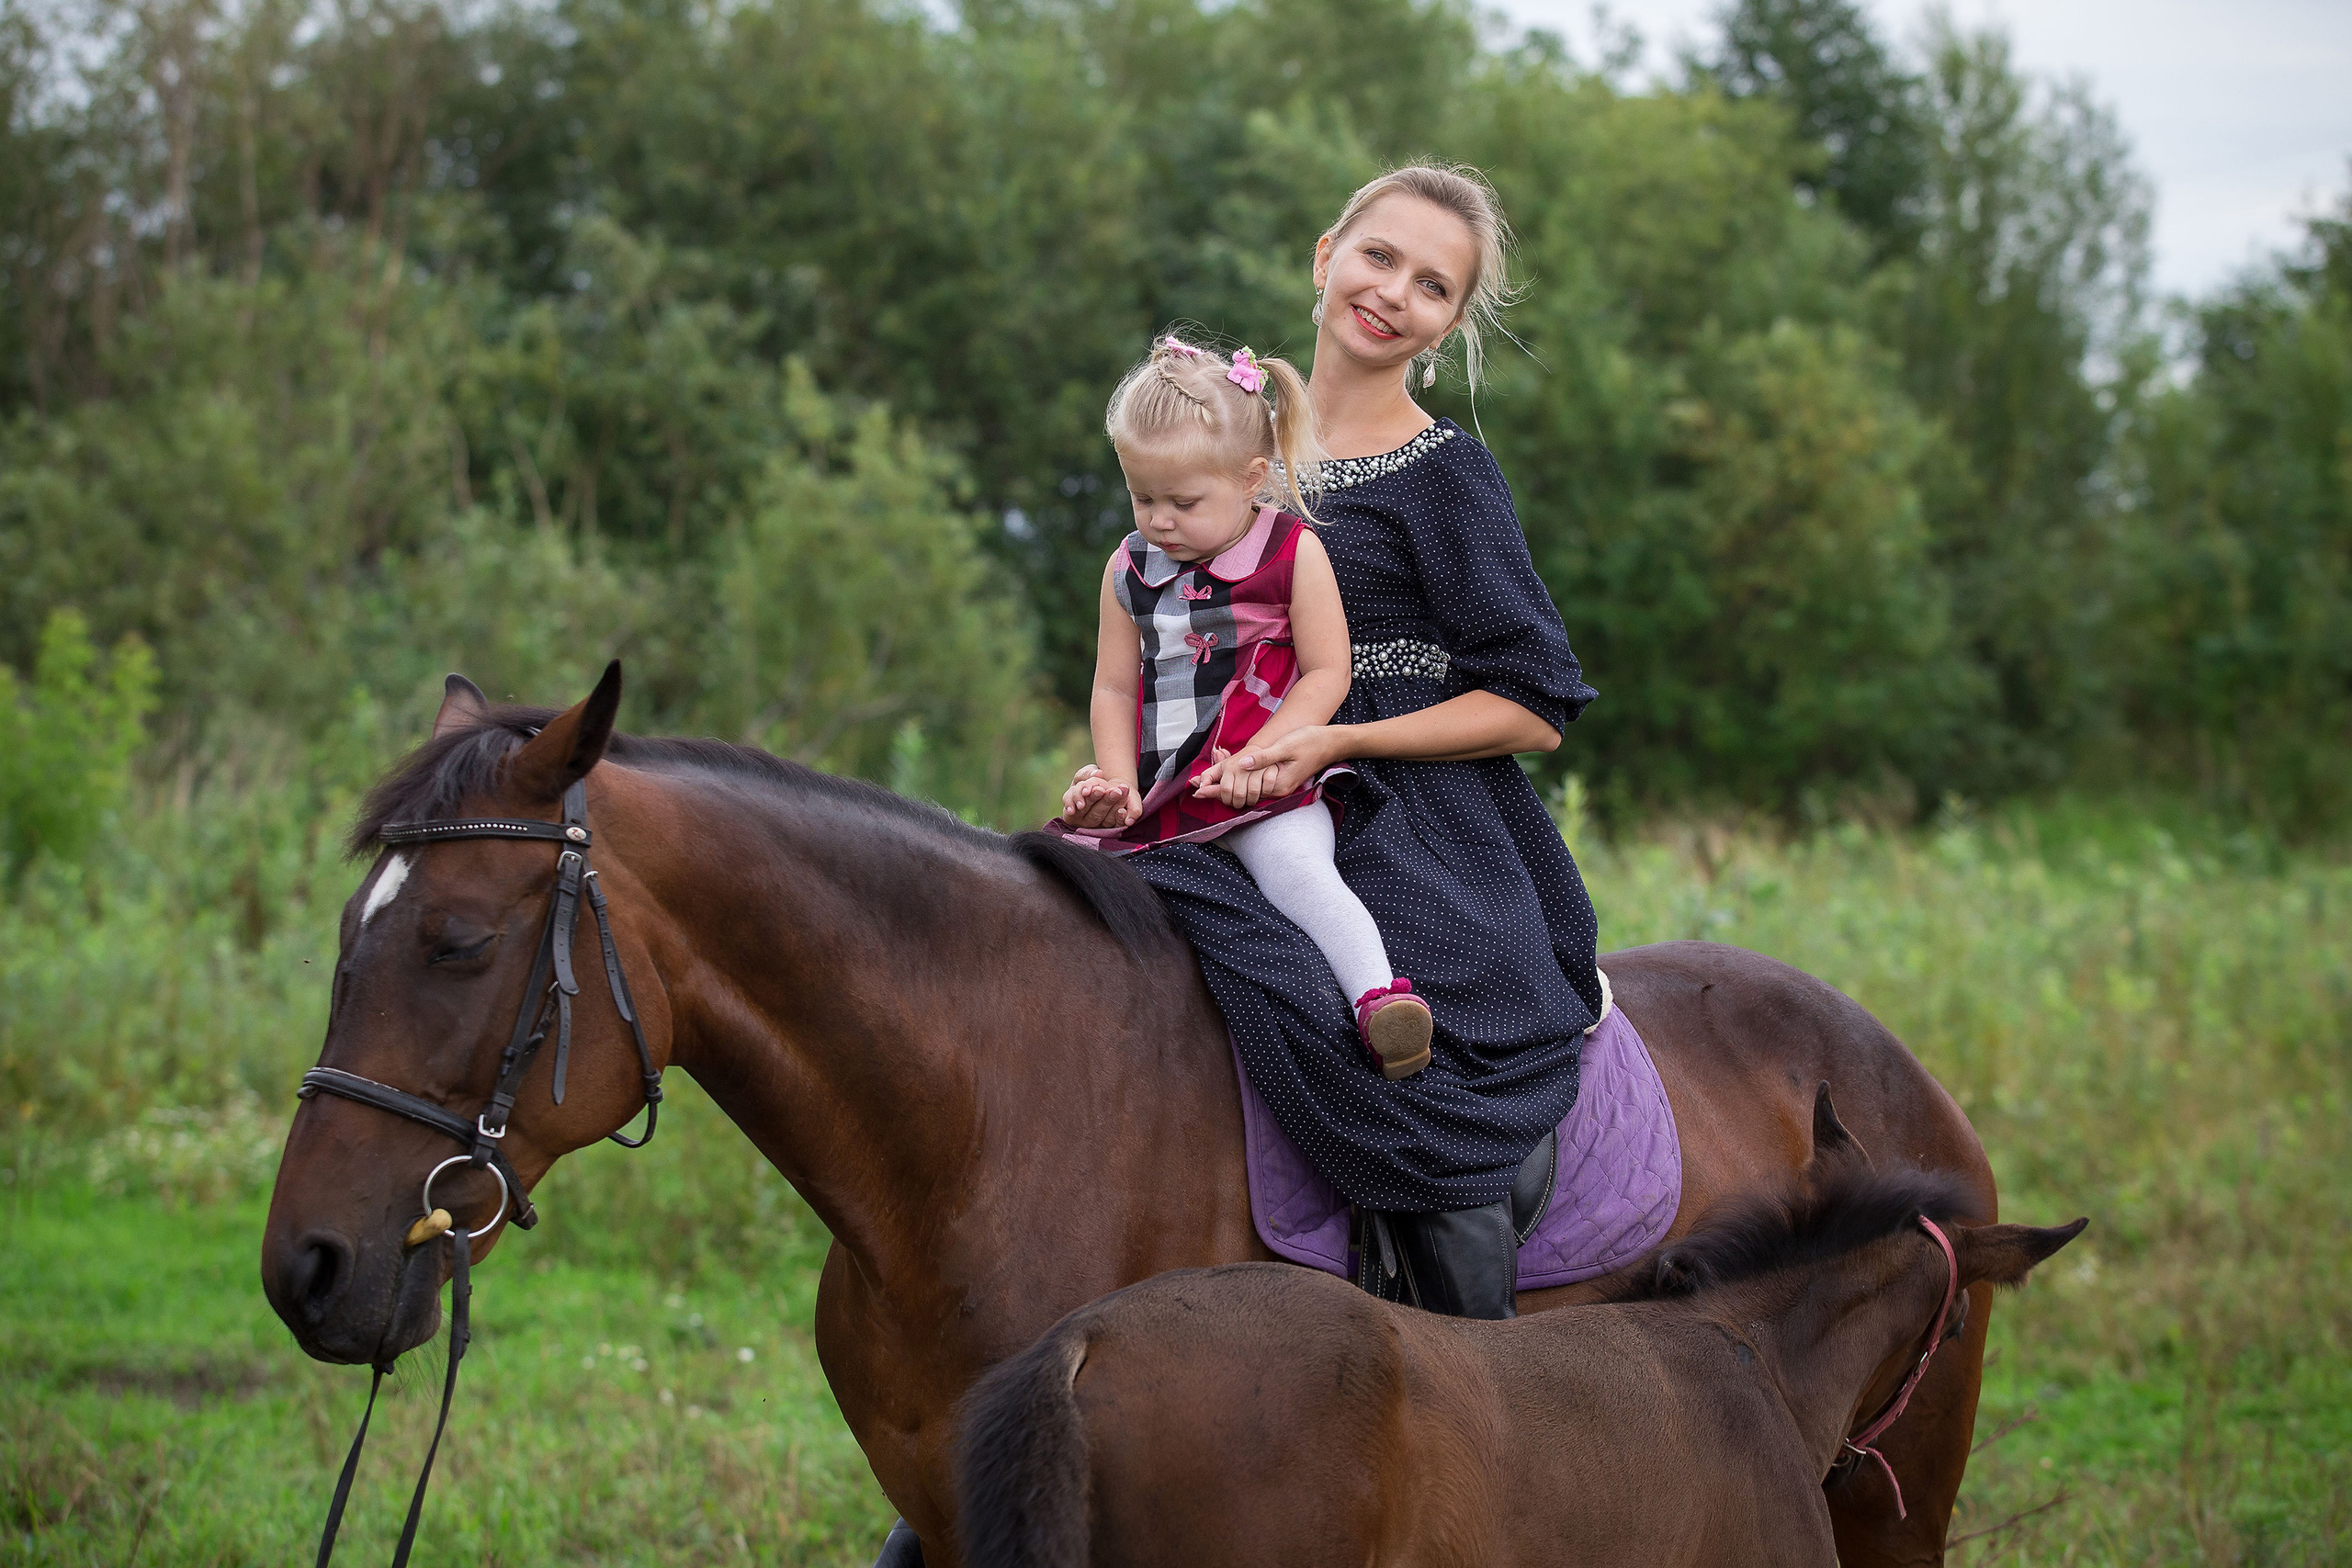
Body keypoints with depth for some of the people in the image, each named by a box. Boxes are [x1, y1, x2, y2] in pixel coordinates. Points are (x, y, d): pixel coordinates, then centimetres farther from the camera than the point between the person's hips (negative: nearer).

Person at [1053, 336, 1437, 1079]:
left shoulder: (1295, 552, -2)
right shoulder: (1129, 570, 12)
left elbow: (1326, 674, -6)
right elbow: (1114, 689, 15)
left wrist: (1255, 760, -16)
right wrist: (1116, 781, -2)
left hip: (1266, 779, -6)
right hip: (1158, 787, 6)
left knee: (1291, 862, -33)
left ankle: (1377, 994, -41)